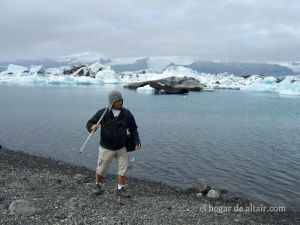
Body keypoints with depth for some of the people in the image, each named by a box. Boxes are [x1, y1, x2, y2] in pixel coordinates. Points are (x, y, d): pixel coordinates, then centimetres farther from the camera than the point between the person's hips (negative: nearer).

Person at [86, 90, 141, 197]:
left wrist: (137, 142, -8)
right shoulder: (102, 113, -12)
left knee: (123, 169, 3)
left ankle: (121, 189, 20)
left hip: (122, 148, 2)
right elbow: (89, 123, -6)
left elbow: (133, 128, 2)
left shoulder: (126, 113, -6)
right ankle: (98, 186, 35)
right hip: (106, 148, -1)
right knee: (101, 169, 11)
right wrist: (92, 127, -30)